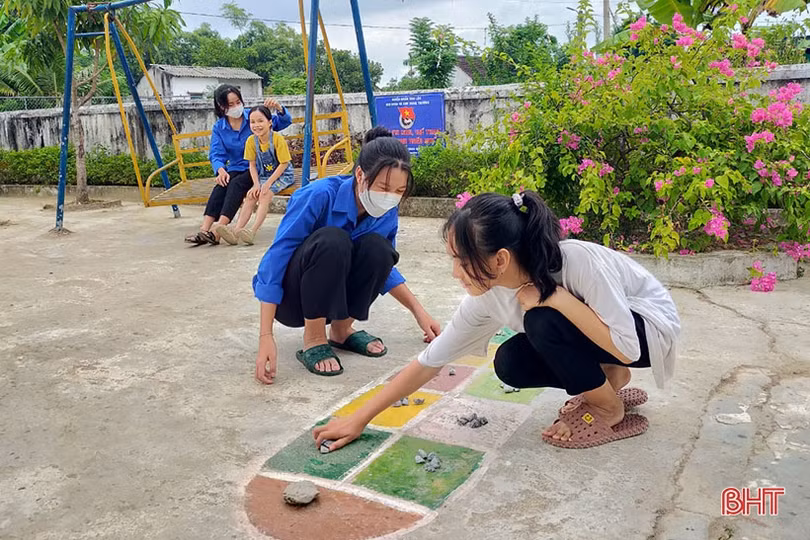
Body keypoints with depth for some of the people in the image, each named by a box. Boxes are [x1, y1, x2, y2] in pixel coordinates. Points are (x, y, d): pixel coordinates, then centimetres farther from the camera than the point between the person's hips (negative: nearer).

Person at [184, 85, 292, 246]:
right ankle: (204, 231, -39)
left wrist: (278, 108, -27)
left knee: (237, 184, -32)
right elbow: (216, 154, -2)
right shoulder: (219, 127, 8)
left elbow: (284, 122, -3)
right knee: (221, 185, -29)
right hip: (235, 169, 3)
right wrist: (221, 170, -25)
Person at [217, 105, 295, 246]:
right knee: (251, 196, -17)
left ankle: (253, 231, -39)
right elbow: (252, 165, 1)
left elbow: (284, 164, -17)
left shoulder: (278, 139, -19)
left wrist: (268, 183, -23)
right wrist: (256, 184, -15)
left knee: (265, 195, -28)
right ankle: (236, 231, -29)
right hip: (263, 176, 5)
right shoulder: (251, 141, -4)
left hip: (282, 175, -5)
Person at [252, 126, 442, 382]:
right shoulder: (320, 196, -28)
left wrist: (419, 311, 1)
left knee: (377, 249, -22)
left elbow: (383, 265, 10)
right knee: (332, 241, -33)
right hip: (287, 297, -5)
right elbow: (276, 258, -27)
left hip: (331, 296, 5)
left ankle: (341, 330, 0)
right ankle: (313, 341, -17)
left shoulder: (387, 215, -10)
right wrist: (266, 336, -32)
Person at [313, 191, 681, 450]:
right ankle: (608, 378, 7)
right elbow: (429, 361, -14)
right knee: (510, 364, -16)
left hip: (650, 326, -6)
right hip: (589, 334, 6)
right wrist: (360, 419, -15)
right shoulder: (486, 296, -19)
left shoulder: (579, 262, -36)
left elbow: (627, 348, -33)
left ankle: (610, 410, -7)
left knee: (543, 320, -31)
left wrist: (556, 296, -37)